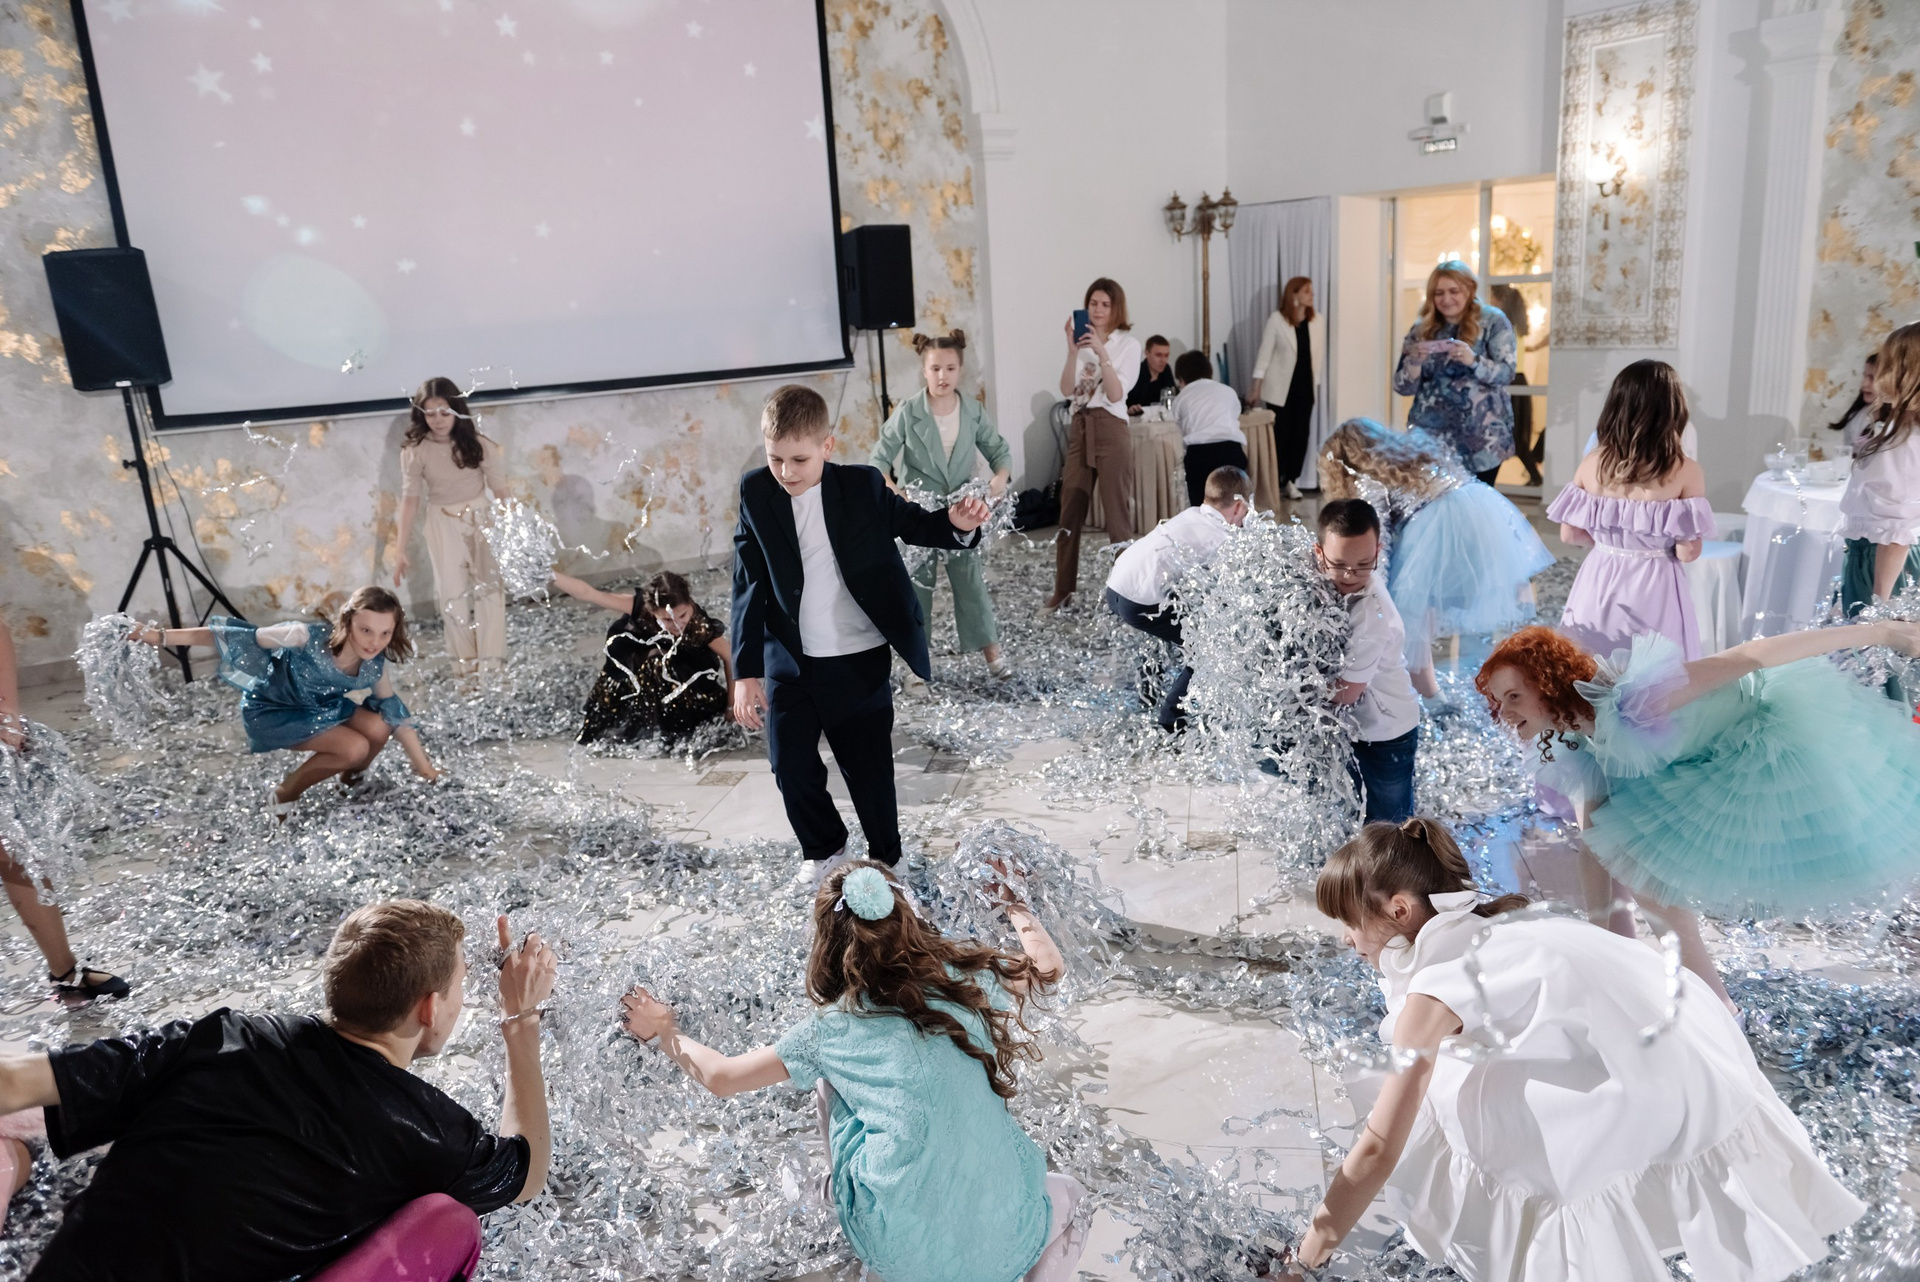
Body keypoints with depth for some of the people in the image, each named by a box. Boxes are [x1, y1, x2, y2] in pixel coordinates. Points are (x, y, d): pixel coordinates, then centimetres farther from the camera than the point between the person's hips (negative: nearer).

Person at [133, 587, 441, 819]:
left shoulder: (374, 665, -19)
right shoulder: (306, 638, -36)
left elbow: (396, 714, -7)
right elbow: (244, 638, -29)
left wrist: (426, 769, -3)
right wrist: (164, 637, -28)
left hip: (321, 706, 5)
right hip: (270, 710, -5)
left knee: (378, 728, -21)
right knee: (355, 748, -24)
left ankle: (352, 780, 11)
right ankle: (284, 794, 0)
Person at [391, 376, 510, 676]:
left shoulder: (477, 444, -9)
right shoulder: (415, 451, -10)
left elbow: (498, 489, -4)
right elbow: (410, 499, -10)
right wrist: (400, 549, -13)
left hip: (481, 519, 1)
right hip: (443, 526, -1)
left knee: (489, 589, 0)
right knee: (453, 594, 4)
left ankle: (491, 663, 7)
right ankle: (466, 663, 16)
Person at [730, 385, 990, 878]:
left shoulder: (862, 486, -9)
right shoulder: (755, 493, -6)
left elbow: (913, 523, 4)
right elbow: (748, 586, -6)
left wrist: (957, 524, -21)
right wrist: (746, 672, -9)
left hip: (859, 663, -1)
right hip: (789, 666, 1)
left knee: (870, 772, 8)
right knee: (792, 767, 6)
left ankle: (886, 865, 32)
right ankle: (826, 853, 33)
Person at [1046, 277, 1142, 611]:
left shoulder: (1128, 344, -2)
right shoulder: (1083, 341, 7)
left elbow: (1115, 394, -13)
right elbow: (1066, 390, -4)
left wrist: (1102, 353, -21)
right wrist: (1072, 351, -15)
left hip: (1111, 429, -4)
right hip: (1080, 428, 4)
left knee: (1117, 511, 0)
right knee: (1070, 511, 7)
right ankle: (1063, 589, 17)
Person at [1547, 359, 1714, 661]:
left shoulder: (1592, 464, -5)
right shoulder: (1686, 472, -13)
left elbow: (1569, 535, 0)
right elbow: (1687, 553, -14)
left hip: (1598, 585, 3)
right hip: (1654, 592, -3)